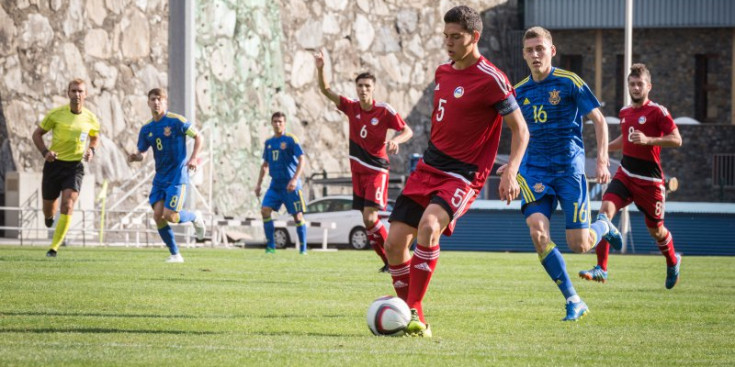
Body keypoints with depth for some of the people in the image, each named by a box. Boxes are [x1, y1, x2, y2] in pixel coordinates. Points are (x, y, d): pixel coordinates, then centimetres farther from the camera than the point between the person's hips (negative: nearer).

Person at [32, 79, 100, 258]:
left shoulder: (91, 119, -1)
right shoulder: (55, 114, -7)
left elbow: (94, 137, 20)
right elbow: (37, 134, 4)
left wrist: (91, 150, -2)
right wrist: (45, 152, -13)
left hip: (74, 167, 0)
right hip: (54, 164, 0)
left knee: (67, 205, -19)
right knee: (48, 208, 8)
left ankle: (54, 248, -13)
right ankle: (49, 217, 49)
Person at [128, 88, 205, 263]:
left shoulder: (176, 121, -10)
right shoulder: (147, 129, 6)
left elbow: (198, 137, -2)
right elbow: (142, 152, 13)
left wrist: (194, 158, -14)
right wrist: (135, 157, -11)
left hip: (177, 177, -6)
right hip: (160, 178, 6)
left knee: (170, 216, -13)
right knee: (158, 215, -6)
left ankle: (195, 217, 21)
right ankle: (175, 254, 7)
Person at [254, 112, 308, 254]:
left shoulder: (291, 140, -7)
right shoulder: (269, 142, 11)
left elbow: (301, 160, -12)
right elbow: (265, 164, 21)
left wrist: (295, 179, -22)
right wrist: (259, 184, 15)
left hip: (290, 185, -5)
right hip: (275, 184, 5)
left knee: (298, 216, -3)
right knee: (265, 210, -10)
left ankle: (303, 248, 8)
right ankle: (271, 246, -2)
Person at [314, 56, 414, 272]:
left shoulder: (384, 111, -10)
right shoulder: (351, 107, 3)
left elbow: (408, 131, -5)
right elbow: (326, 91, 0)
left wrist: (395, 140, -27)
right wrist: (320, 69, -16)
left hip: (377, 170, -5)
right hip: (358, 170, 5)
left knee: (370, 218, -18)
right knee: (367, 220, 4)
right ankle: (388, 261, 13)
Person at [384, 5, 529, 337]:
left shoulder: (491, 80, -12)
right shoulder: (443, 72, 10)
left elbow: (520, 129, -10)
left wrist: (510, 172, -23)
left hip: (462, 176, -7)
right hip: (428, 168, 7)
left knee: (429, 226, -33)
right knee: (394, 243, -3)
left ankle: (414, 314, -27)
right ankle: (410, 318, 13)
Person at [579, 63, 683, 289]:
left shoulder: (658, 112, -10)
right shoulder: (625, 112, 10)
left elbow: (676, 140, -15)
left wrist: (648, 140, -26)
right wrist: (605, 148, 14)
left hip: (649, 180, -5)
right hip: (625, 175, 5)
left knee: (655, 230, 9)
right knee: (606, 209, -19)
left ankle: (673, 262, 41)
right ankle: (601, 269, -21)